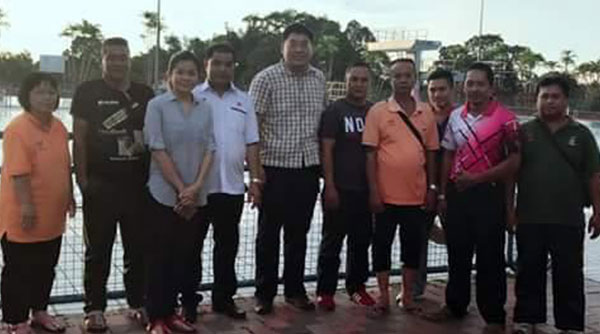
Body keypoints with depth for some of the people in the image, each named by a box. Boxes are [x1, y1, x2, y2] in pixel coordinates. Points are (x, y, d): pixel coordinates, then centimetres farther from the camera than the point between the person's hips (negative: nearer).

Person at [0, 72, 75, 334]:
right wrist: (26, 205, -23)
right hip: (23, 217, -8)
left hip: (52, 215, 8)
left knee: (46, 269, 19)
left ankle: (39, 312, 35)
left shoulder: (59, 127, 8)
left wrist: (69, 196, 17)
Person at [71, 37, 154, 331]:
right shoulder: (88, 92, 0)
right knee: (98, 250, 6)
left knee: (137, 248, 11)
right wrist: (82, 179, -8)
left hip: (138, 184, 3)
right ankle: (94, 308, 15)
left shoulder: (145, 94, 9)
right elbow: (79, 138, -2)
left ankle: (137, 303, 24)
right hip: (100, 185, -3)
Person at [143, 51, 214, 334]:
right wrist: (180, 189, -12)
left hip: (197, 198, 4)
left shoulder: (205, 109, 7)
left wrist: (195, 187, -9)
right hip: (164, 194, -4)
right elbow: (158, 149, -10)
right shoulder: (157, 105, -4)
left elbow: (209, 149, 4)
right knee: (160, 257, 3)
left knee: (186, 256, 10)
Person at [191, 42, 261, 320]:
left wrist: (255, 180, 3)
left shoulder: (244, 101, 10)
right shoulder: (193, 97, -1)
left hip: (232, 186, 3)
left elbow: (251, 144, 10)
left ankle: (223, 297, 23)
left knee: (228, 244, 11)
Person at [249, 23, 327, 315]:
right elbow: (252, 125, -9)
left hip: (308, 168, 4)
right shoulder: (266, 78, -7)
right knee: (269, 233, 7)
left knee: (299, 233, 13)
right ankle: (264, 293, 18)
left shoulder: (319, 79, 8)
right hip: (275, 168, -4)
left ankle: (295, 290, 25)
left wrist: (324, 162, 12)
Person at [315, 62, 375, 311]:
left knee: (361, 241, 13)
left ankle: (356, 286, 26)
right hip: (340, 189, -4)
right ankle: (325, 291, 11)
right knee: (332, 242, 3)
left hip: (367, 189, 5)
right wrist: (330, 186, -14)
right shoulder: (335, 111, -4)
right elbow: (326, 150, -8)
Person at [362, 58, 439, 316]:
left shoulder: (426, 113, 6)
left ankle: (407, 294, 26)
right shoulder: (378, 111, -4)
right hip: (386, 194, -3)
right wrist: (373, 191, -9)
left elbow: (430, 153, 10)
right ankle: (383, 295, 20)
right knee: (382, 244, 6)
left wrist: (432, 188, 7)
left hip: (416, 195, 3)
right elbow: (370, 153, -5)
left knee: (413, 245, 11)